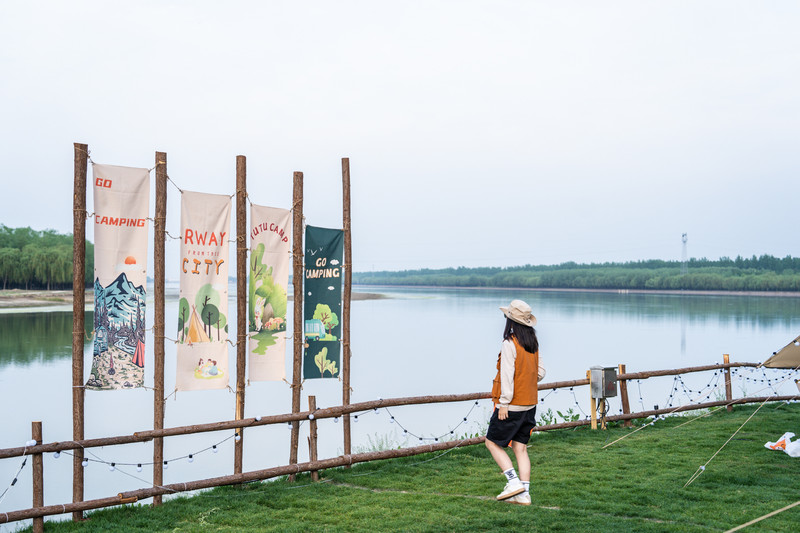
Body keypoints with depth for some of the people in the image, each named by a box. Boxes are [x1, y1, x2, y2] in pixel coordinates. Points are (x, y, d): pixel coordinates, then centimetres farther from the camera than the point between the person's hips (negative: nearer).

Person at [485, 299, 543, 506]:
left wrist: (503, 403, -16)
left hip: (512, 405, -7)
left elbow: (507, 375, -19)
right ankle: (524, 494, 7)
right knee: (520, 448, 10)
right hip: (530, 403, 7)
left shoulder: (510, 344, -17)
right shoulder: (533, 343, 6)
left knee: (493, 443, 6)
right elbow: (538, 372, 10)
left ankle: (514, 481, -4)